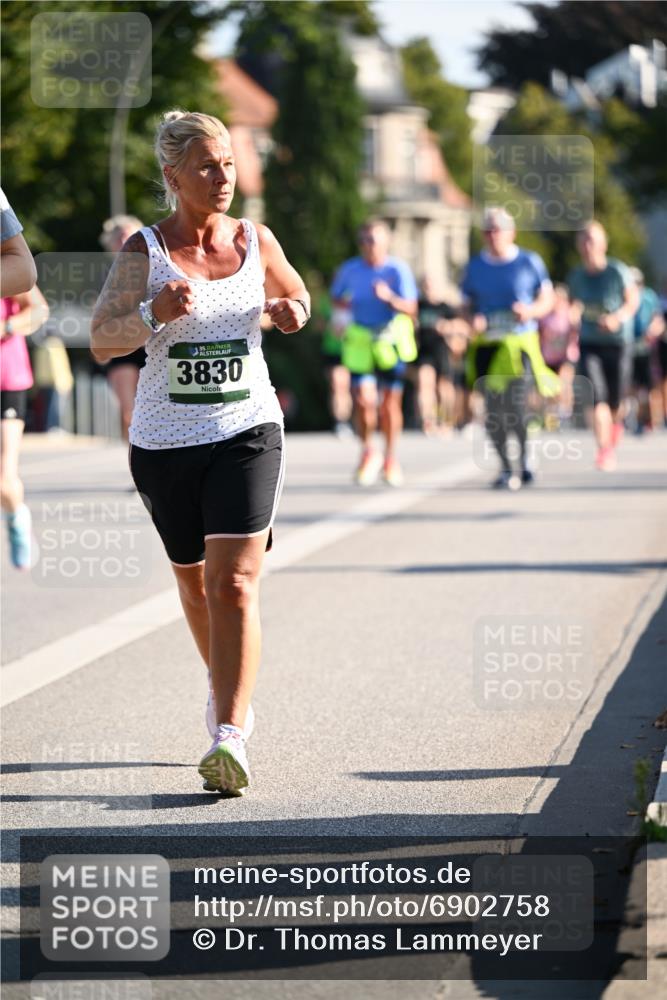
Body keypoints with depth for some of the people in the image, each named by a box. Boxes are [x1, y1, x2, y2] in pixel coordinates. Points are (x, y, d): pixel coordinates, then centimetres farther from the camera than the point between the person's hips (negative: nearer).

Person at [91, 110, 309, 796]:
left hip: (247, 432, -1)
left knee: (235, 583, -15)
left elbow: (294, 295, 24)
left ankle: (230, 737, -22)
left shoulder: (255, 242, 4)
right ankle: (226, 684, 44)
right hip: (165, 440, 1)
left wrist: (292, 312, 0)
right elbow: (102, 340, -11)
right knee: (193, 579, 16)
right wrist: (154, 314, -29)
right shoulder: (144, 250, -4)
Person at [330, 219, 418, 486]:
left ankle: (391, 457, 23)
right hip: (361, 341, 1)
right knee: (363, 400, -10)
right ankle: (368, 453, 13)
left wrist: (390, 298, -29)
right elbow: (336, 298, 16)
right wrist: (348, 305, -5)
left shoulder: (398, 269, -7)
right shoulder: (350, 270, -1)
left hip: (392, 340, -1)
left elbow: (411, 309, -12)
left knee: (390, 402, 5)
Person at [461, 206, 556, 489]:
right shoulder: (475, 266, 9)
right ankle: (505, 468, 14)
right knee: (493, 409, 1)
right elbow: (467, 306, 14)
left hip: (520, 341, -3)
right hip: (486, 345, 3)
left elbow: (547, 299, 9)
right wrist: (473, 320, -8)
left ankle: (525, 458, 9)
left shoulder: (529, 262, 3)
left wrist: (530, 311, -12)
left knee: (515, 407, -15)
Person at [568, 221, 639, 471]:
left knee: (616, 399, 8)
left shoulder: (618, 272, -11)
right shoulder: (576, 276, 0)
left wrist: (618, 318, -22)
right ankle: (605, 451, -12)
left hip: (618, 341, -1)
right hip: (589, 344, 1)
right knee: (597, 397, -15)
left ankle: (616, 422, 45)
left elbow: (633, 300, -3)